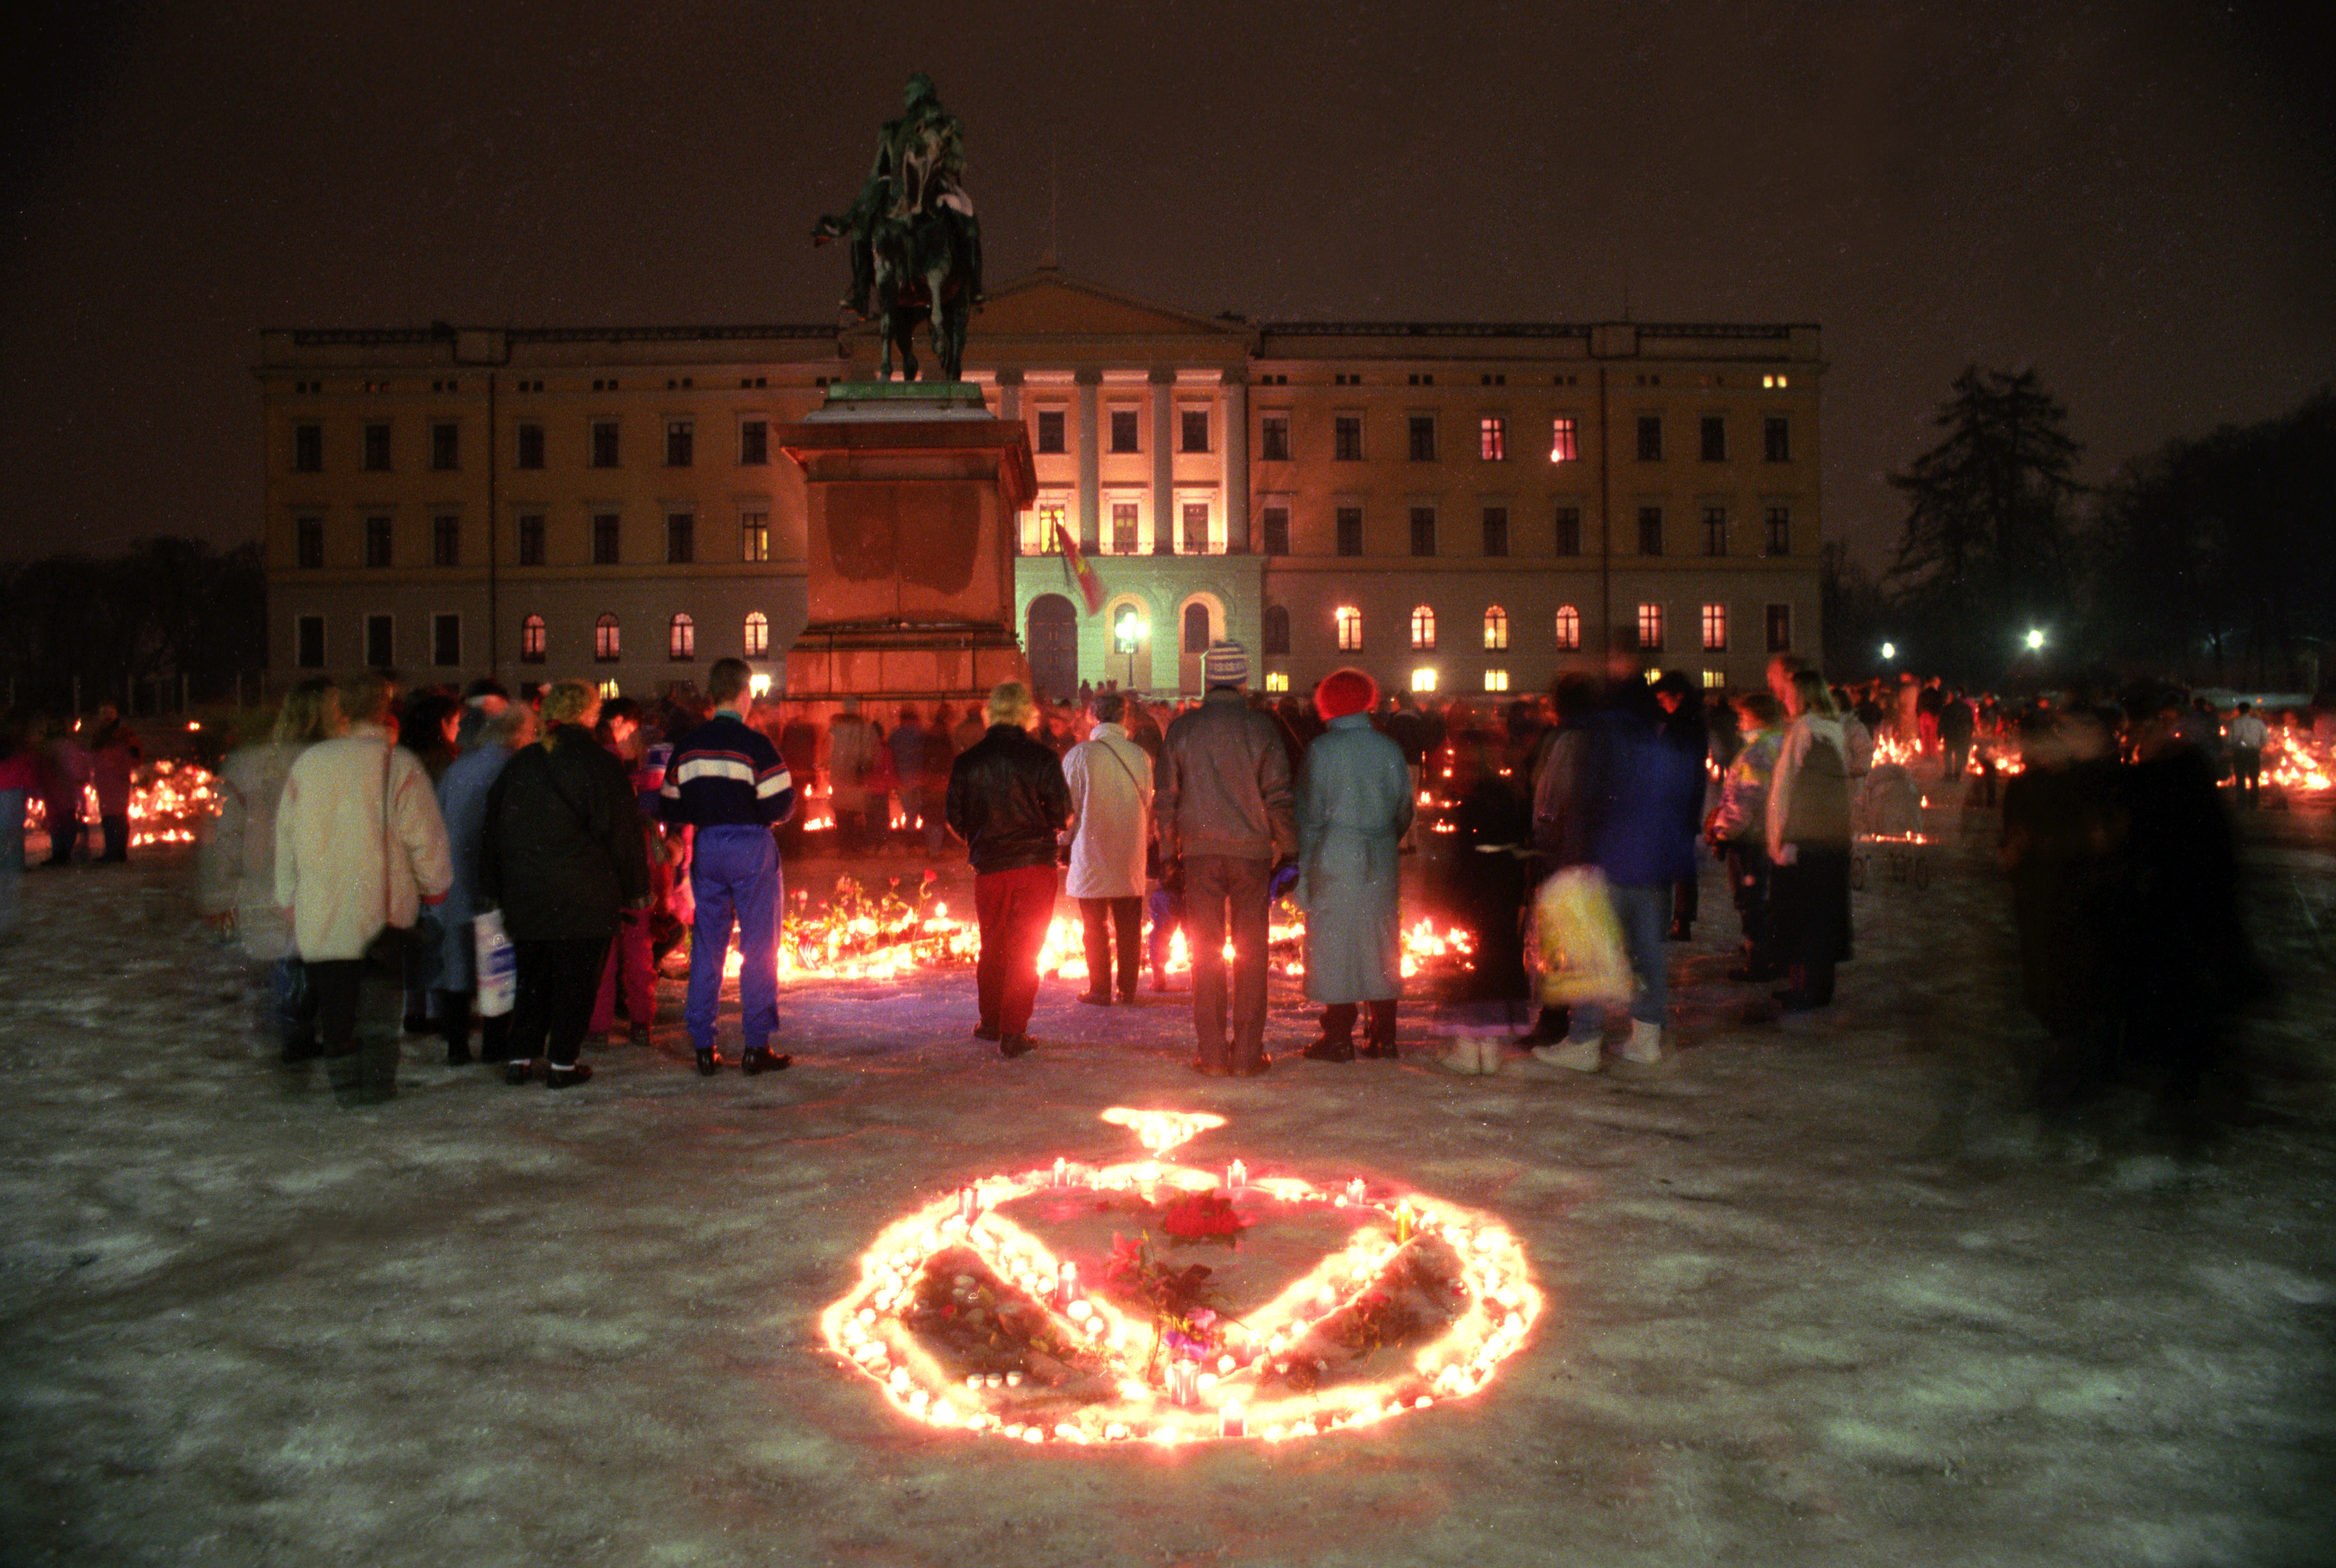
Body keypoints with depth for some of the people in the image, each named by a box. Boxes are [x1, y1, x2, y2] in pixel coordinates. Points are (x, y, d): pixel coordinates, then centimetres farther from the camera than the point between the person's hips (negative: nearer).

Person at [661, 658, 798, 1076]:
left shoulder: (686, 746, 5)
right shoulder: (754, 744, -11)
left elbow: (670, 808, 9)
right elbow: (779, 805, -14)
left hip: (706, 848, 5)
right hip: (750, 846, -5)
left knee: (706, 945, 10)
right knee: (759, 946, 2)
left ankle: (703, 1047, 12)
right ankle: (755, 1046, 3)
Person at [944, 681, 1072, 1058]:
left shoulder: (967, 761, -1)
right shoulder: (1042, 758, -8)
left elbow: (955, 818, 4)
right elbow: (1062, 815, -6)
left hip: (988, 867, 2)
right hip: (1035, 864, -2)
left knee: (992, 946, 18)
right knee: (1025, 950, 3)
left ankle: (990, 1022, 29)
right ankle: (1014, 1033, 0)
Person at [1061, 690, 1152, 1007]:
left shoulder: (1079, 755, -10)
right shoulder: (1140, 755, -1)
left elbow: (1067, 806, -5)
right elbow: (1149, 805, 7)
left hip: (1091, 853, -3)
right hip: (1131, 856, 3)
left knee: (1095, 927, 7)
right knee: (1129, 927, 10)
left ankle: (1100, 990, 9)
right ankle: (1128, 989, 15)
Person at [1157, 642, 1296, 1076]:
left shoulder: (1181, 728, 1)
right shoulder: (1262, 728, -4)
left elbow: (1166, 799, 4)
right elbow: (1279, 797, -4)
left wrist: (1168, 853, 12)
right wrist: (1289, 850, 5)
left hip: (1200, 851, 1)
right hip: (1252, 850, -1)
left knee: (1205, 953, 6)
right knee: (1251, 952, 5)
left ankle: (1212, 1054, 7)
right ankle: (1248, 1053, 7)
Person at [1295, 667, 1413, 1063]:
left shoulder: (1323, 749, -7)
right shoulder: (1390, 750, 4)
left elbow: (1310, 813, -7)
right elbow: (1404, 811, 10)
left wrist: (1304, 867, -3)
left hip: (1335, 857, -4)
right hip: (1381, 860, 4)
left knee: (1335, 941, 1)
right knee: (1380, 941, 11)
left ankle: (1338, 1037, 2)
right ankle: (1383, 1036, 15)